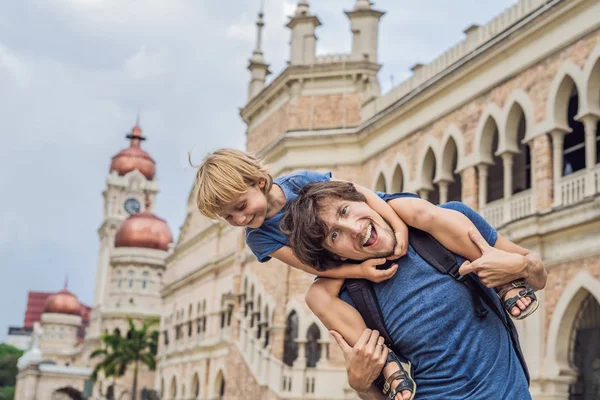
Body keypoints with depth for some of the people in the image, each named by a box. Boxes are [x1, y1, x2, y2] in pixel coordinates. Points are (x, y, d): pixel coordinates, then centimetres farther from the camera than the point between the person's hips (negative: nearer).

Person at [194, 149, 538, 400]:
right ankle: (389, 362, -41)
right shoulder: (259, 238, -11)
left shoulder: (300, 181, -15)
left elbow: (362, 192, -17)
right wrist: (361, 270, -35)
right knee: (318, 295, -29)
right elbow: (314, 266, -20)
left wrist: (399, 224, -32)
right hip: (347, 267, 1)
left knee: (420, 209, -31)